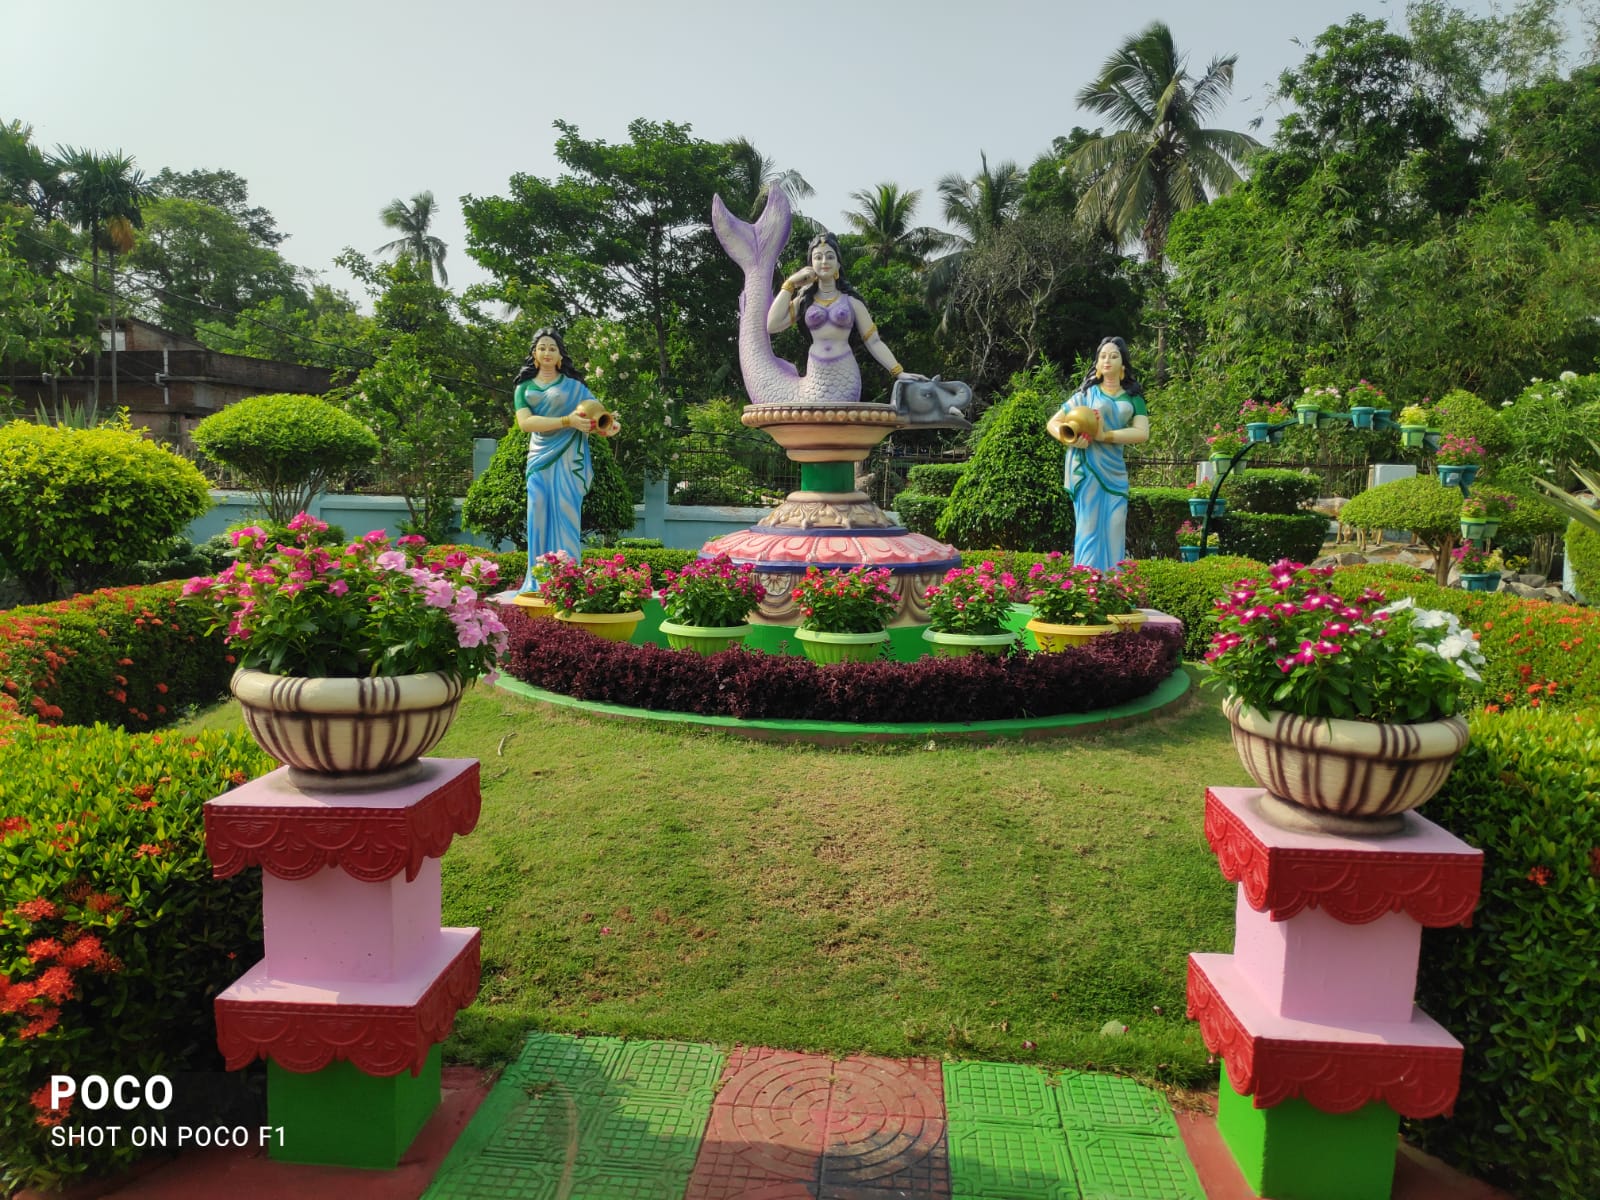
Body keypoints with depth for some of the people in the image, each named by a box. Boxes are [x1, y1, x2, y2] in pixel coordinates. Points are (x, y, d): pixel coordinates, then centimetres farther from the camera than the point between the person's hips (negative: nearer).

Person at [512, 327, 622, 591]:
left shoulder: (574, 386, 10)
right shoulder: (524, 387, 12)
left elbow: (597, 414, 1)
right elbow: (525, 422, -5)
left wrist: (611, 425, -24)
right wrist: (566, 422, -18)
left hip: (568, 462, -2)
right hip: (540, 461, 2)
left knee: (566, 520, -6)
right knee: (540, 521, -2)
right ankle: (538, 586, 2)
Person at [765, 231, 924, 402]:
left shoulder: (850, 300, 7)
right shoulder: (804, 300, 10)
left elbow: (873, 341, 5)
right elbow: (772, 325, -3)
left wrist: (898, 372, -6)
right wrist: (789, 284, 1)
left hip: (845, 374, -1)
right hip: (815, 375, 1)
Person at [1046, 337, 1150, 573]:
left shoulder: (1133, 398, 11)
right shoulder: (1087, 393, 8)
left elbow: (1142, 433, -4)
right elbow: (1053, 423, 7)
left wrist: (1105, 436, -14)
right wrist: (1069, 439, -14)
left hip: (1114, 471, 2)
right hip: (1087, 468, -2)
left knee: (1114, 532, 0)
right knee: (1089, 528, -6)